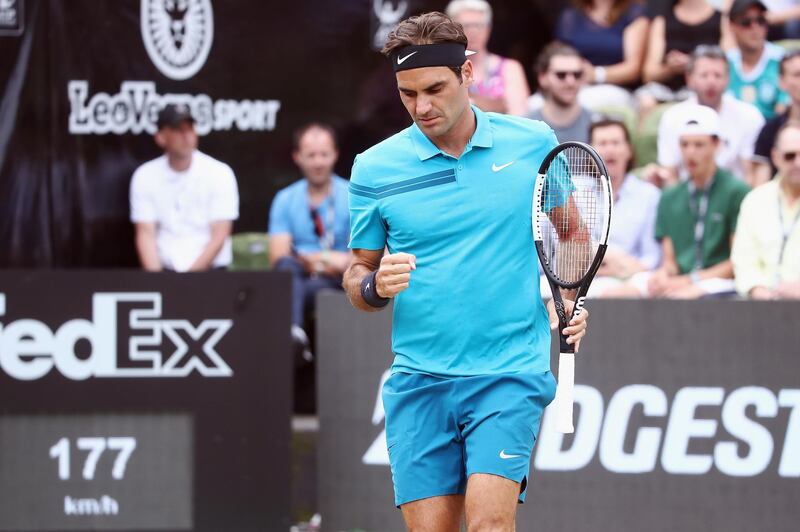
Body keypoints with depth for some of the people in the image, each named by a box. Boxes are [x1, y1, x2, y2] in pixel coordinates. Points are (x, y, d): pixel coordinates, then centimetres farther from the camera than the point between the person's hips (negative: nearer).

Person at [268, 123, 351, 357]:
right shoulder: (285, 200, 12)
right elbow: (278, 256, 1)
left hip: (338, 281, -1)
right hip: (299, 275, 1)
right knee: (287, 266, -36)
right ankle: (294, 330, -59)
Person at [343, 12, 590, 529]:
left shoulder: (534, 143, 3)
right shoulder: (375, 167, 2)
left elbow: (572, 230, 18)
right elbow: (357, 275, 11)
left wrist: (571, 298, 1)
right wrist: (375, 286, -12)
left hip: (510, 374, -1)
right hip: (418, 383, 2)